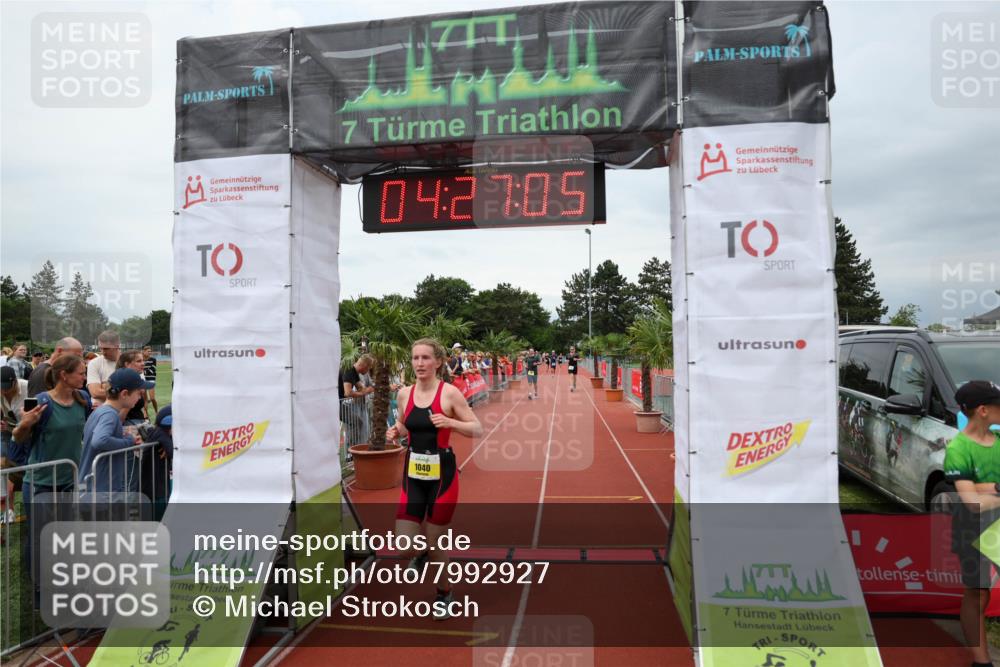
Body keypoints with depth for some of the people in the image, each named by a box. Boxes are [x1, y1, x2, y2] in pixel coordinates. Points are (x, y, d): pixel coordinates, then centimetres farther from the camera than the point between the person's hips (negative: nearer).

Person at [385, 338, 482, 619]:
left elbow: (477, 429, -9)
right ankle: (422, 552, 36)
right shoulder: (405, 393, 2)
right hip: (413, 474, 4)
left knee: (436, 542, 7)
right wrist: (396, 431, -3)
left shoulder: (449, 392, -12)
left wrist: (449, 422, -25)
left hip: (442, 474, -4)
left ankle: (444, 593, 35)